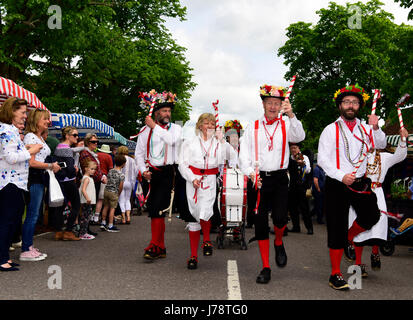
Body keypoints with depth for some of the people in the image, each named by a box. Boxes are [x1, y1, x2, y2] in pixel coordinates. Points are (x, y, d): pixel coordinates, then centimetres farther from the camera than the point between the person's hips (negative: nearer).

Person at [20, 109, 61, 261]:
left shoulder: (41, 138, 19)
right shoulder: (30, 137, -11)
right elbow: (31, 162, -17)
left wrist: (53, 166, 7)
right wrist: (50, 166, -10)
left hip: (41, 178, 10)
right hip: (33, 178, -10)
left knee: (35, 214, 12)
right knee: (32, 214, -7)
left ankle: (29, 246, 19)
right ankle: (25, 251, -2)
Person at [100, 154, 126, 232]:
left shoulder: (110, 171, 4)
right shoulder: (121, 175, -13)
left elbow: (107, 181, 11)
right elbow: (120, 187, -12)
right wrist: (118, 194, 3)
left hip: (106, 190, 6)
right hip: (114, 193, -6)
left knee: (106, 207, 17)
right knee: (112, 208, 1)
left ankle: (103, 223, 24)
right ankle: (110, 226, 4)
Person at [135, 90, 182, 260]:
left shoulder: (175, 128, 7)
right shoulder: (145, 130, 11)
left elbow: (172, 140, -17)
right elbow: (139, 154, 10)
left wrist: (155, 126, -10)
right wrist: (143, 170, -5)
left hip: (167, 173, -3)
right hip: (150, 174, 3)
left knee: (157, 209, -15)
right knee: (154, 210, 7)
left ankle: (154, 246, -7)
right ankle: (161, 248, 17)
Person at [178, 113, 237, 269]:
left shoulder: (219, 143, 11)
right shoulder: (190, 143, 10)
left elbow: (233, 157, -4)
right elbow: (182, 164, 4)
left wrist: (222, 141, -8)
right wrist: (192, 179, -10)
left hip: (210, 182, -1)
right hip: (193, 182, 1)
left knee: (204, 214, -21)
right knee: (193, 217, 3)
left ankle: (207, 240, 10)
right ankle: (193, 256, 14)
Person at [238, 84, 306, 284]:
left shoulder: (286, 125, 7)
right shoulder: (253, 127, 8)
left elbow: (299, 137, -14)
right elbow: (244, 154, 2)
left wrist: (291, 114, -27)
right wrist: (251, 172, -15)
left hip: (280, 179, -1)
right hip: (258, 179, 1)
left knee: (280, 217, -17)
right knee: (260, 223, 1)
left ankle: (279, 243, 19)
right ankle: (266, 268, 13)